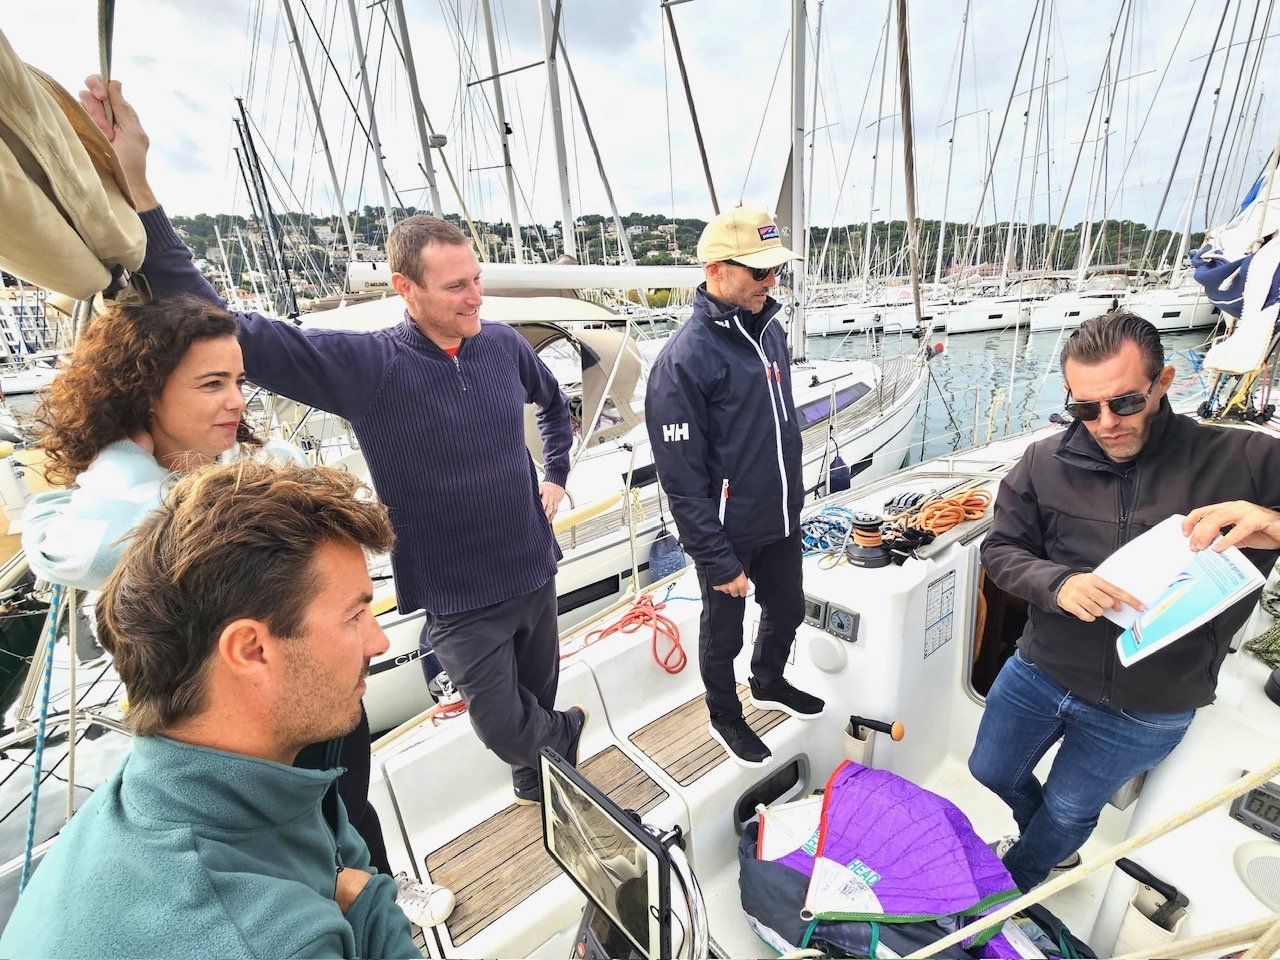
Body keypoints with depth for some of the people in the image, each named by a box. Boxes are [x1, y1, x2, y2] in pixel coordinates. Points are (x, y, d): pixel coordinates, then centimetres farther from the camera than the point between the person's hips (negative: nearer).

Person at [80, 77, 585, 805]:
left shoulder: (502, 344, -6)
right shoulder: (365, 365, -17)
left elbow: (555, 403, 14)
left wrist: (557, 478, 9)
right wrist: (133, 183, -28)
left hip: (534, 573, 4)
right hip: (460, 598, -3)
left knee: (536, 697, 23)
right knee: (505, 729, 7)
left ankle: (541, 792, 55)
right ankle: (570, 733, 44)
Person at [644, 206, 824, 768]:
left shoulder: (768, 328, 2)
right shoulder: (684, 359, -23)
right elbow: (682, 478, -22)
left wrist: (793, 498, 19)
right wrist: (718, 560, -19)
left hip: (782, 521, 7)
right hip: (729, 533, -7)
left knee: (787, 610, 25)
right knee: (723, 633, 16)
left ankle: (769, 685, 54)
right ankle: (725, 717, 44)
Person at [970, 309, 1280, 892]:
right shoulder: (1045, 463, -12)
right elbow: (1001, 549, -8)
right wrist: (1059, 583, -28)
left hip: (1146, 711, -2)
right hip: (1039, 674, 2)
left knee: (1069, 811, 21)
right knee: (992, 772, 23)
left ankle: (1014, 881, 53)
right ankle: (1052, 846, 57)